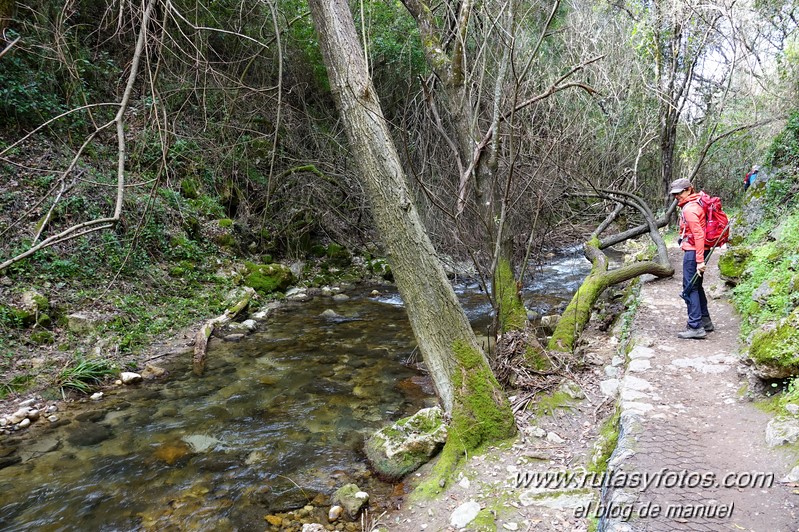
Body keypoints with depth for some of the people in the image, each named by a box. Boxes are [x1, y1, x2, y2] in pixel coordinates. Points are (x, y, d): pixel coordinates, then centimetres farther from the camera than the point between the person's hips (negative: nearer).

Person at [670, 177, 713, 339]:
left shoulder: (689, 209, -16)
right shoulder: (695, 204, 14)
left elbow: (698, 234, -23)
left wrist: (699, 260, -24)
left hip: (693, 252, -10)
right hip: (698, 251, 10)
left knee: (690, 288, -7)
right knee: (696, 286, 19)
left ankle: (696, 327, -7)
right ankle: (705, 321, 29)